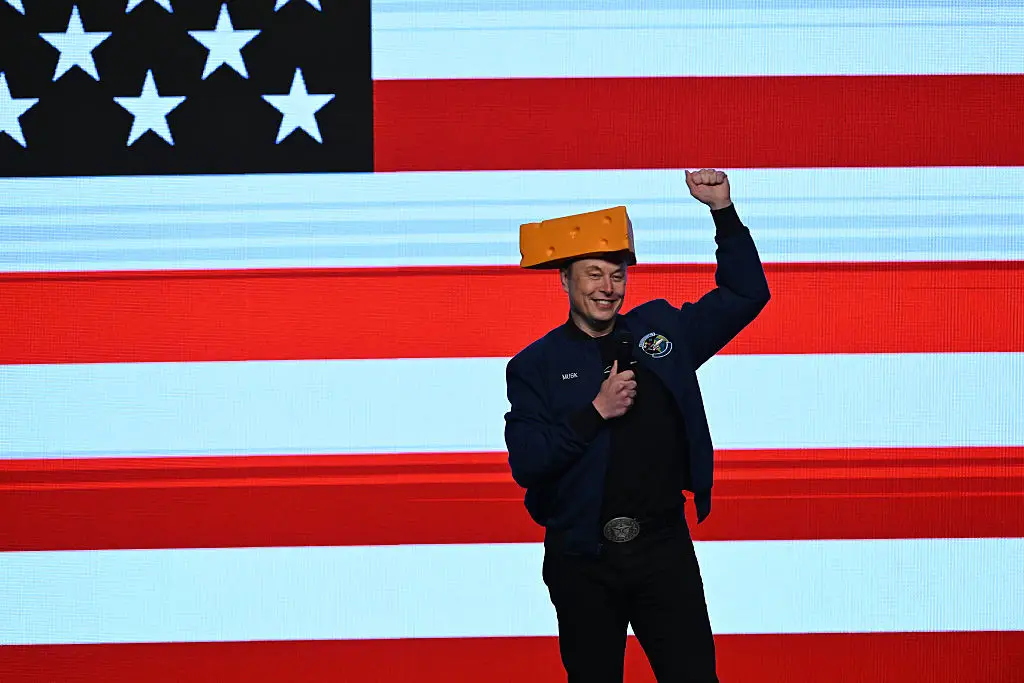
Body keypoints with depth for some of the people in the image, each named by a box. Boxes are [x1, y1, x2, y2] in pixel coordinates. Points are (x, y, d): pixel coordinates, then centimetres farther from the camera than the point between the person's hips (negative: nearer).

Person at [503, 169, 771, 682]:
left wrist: (724, 213, 0)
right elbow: (525, 465, -10)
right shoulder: (534, 366, 0)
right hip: (582, 558, -1)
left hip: (665, 546, 1)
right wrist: (596, 412, -16)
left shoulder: (662, 330, 8)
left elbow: (745, 295, 11)